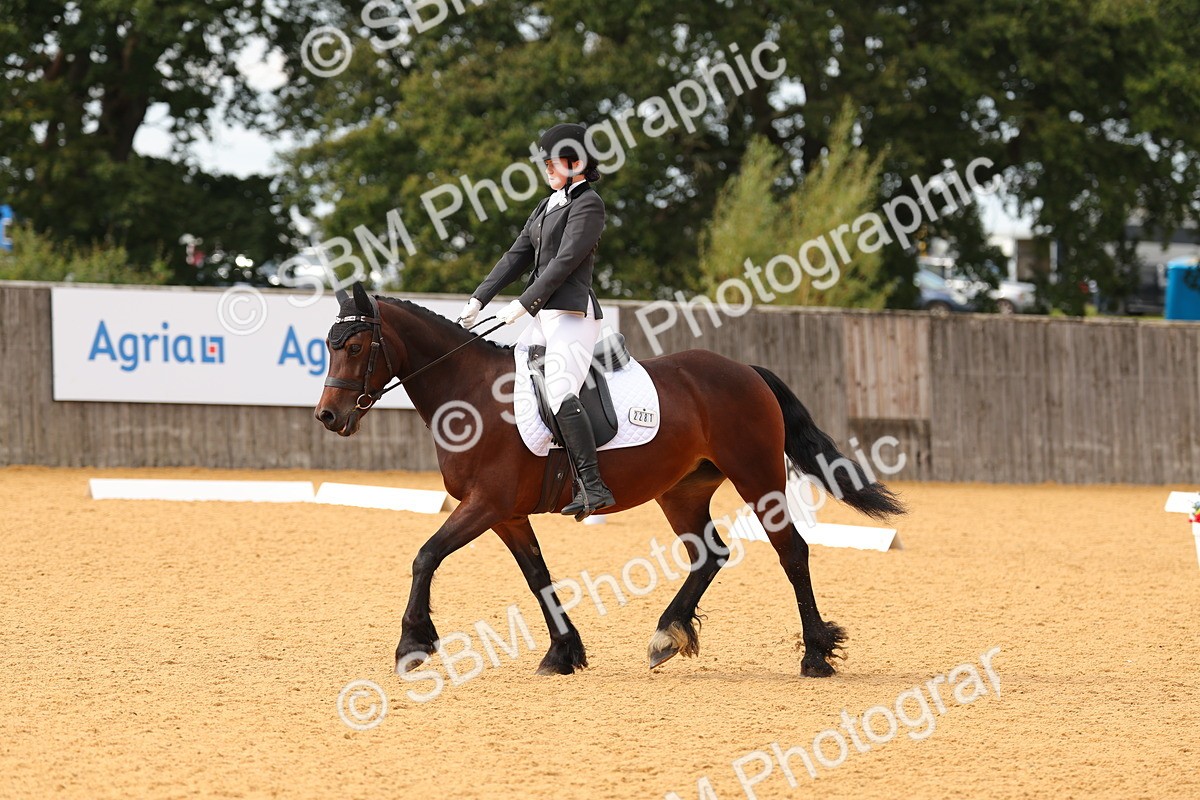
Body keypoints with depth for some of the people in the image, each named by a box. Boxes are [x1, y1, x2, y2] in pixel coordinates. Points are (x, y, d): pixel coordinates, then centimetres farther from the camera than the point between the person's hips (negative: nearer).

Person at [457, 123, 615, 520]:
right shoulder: (548, 206, 21)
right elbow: (517, 256, 18)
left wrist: (525, 303, -21)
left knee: (559, 392, -25)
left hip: (572, 313, -10)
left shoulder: (587, 204, -7)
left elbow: (566, 260, -16)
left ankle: (592, 487, -31)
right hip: (544, 317, 10)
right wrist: (479, 299, 8)